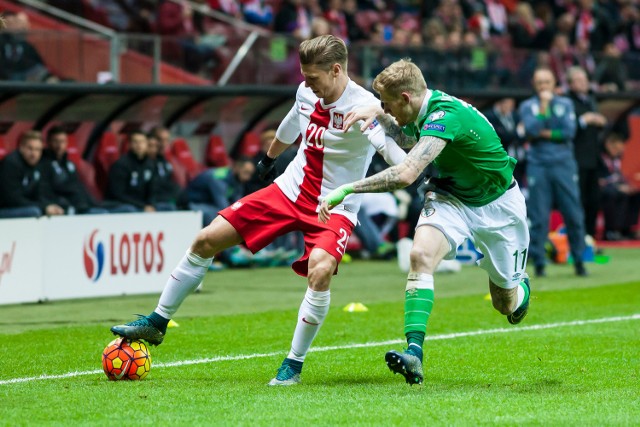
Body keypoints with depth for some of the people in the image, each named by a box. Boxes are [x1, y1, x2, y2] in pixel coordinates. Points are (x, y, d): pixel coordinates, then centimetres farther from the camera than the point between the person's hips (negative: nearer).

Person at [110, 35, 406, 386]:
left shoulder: (362, 108, -24)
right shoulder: (307, 93, -3)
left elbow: (402, 162, -34)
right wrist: (269, 157, 37)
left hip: (334, 207, -6)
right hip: (291, 189, 6)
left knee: (320, 271, -35)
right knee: (206, 240, 2)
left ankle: (293, 366, -16)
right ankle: (156, 323, 18)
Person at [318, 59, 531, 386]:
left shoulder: (445, 115, -34)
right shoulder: (424, 112, -8)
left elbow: (406, 174, -47)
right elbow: (405, 140, 18)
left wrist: (346, 189, -44)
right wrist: (379, 116, -4)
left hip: (496, 204, -6)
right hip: (450, 195, 6)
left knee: (506, 304, 7)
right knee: (420, 255, -26)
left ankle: (521, 289, 46)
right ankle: (414, 352, -34)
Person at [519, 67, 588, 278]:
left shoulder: (565, 104, 10)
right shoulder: (527, 106, 7)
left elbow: (569, 131, -2)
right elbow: (531, 130, -11)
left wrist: (544, 133, -5)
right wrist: (543, 105, -9)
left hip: (564, 165, 1)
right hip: (538, 167, -1)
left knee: (574, 214, -1)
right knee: (538, 216, -3)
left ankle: (579, 260, 9)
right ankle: (538, 262, 3)